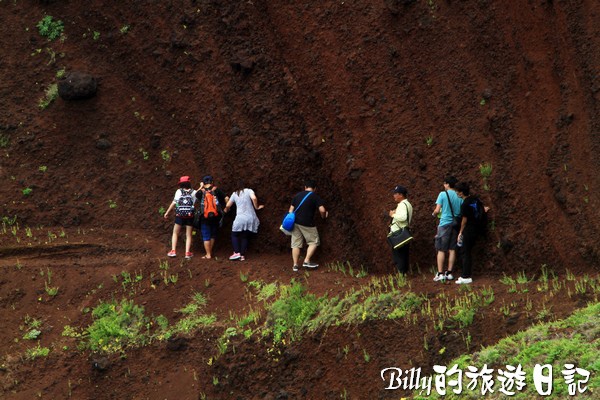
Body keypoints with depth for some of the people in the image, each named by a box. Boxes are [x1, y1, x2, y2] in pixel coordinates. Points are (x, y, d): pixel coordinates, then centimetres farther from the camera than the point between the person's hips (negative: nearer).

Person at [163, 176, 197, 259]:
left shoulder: (179, 191, 0)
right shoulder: (193, 192, 3)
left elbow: (174, 203, -3)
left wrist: (167, 212, 4)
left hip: (179, 216, -1)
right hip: (190, 216, 1)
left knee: (175, 233, 14)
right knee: (188, 235, 8)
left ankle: (173, 251, 5)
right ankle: (187, 252, 0)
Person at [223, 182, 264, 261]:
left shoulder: (235, 194, 11)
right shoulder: (249, 191, 6)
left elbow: (228, 206, 16)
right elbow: (254, 198, -14)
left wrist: (226, 209, 38)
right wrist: (256, 207, 2)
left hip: (240, 219, -1)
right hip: (251, 219, 1)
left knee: (234, 235, 13)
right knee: (245, 237, 13)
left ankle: (237, 252, -4)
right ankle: (242, 255, 6)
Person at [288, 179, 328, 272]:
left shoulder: (297, 195, 10)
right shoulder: (315, 196, -4)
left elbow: (291, 209, 10)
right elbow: (322, 210, -12)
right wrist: (323, 216, 8)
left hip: (295, 222, 5)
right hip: (307, 224, -5)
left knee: (296, 244, 8)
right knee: (314, 242, 10)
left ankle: (295, 265, 7)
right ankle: (307, 261, 1)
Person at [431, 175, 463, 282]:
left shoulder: (443, 194, -8)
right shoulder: (459, 196, 4)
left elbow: (437, 210, -10)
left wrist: (434, 214, 11)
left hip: (445, 224, -4)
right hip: (456, 224, 4)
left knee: (441, 250, 0)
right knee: (452, 249, 9)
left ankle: (440, 273, -4)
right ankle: (449, 273, 10)